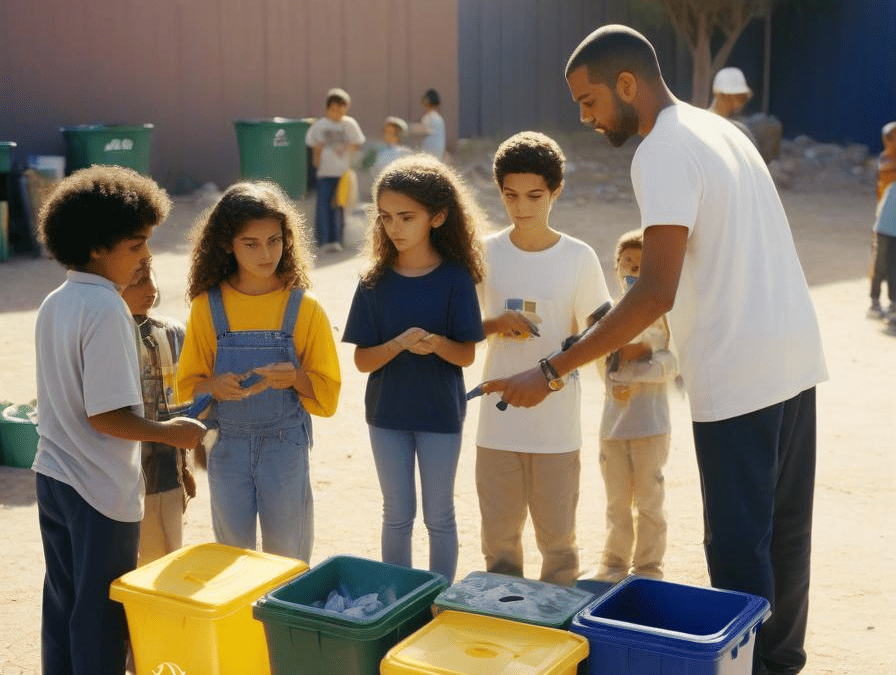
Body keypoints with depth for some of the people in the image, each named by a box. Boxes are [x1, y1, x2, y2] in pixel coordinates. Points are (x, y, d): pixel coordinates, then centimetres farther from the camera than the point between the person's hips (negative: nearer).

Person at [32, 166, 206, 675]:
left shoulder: (54, 303, 5)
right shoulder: (107, 310, -21)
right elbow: (104, 415, -23)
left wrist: (135, 400, 19)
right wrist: (171, 433, -10)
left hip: (53, 477, 8)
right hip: (102, 491, -8)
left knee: (62, 606, 18)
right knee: (103, 616, 6)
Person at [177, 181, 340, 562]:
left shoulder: (304, 308, -6)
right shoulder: (207, 307, -3)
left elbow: (327, 391, -3)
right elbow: (188, 385, 2)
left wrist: (294, 377, -23)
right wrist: (215, 385, -19)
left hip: (285, 446, -1)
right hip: (227, 445, 1)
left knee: (287, 559, 9)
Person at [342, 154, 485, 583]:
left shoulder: (455, 278, -9)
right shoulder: (376, 281, -5)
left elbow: (467, 355, -8)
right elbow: (361, 360, -6)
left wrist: (435, 343, -29)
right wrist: (400, 343, -24)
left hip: (440, 414, -1)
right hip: (387, 413, 2)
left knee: (439, 516, 11)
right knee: (397, 515, 13)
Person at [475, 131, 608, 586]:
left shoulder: (579, 258, -4)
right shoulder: (486, 254, 0)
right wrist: (495, 325, -12)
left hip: (558, 424, -1)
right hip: (498, 422, 2)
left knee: (557, 537, 7)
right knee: (499, 537, 11)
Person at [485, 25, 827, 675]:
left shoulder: (663, 152, -15)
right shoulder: (720, 128, 14)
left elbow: (657, 292, -24)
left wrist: (551, 372, -22)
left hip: (737, 376, -10)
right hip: (795, 359, 10)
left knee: (738, 545, 2)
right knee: (784, 528, 19)